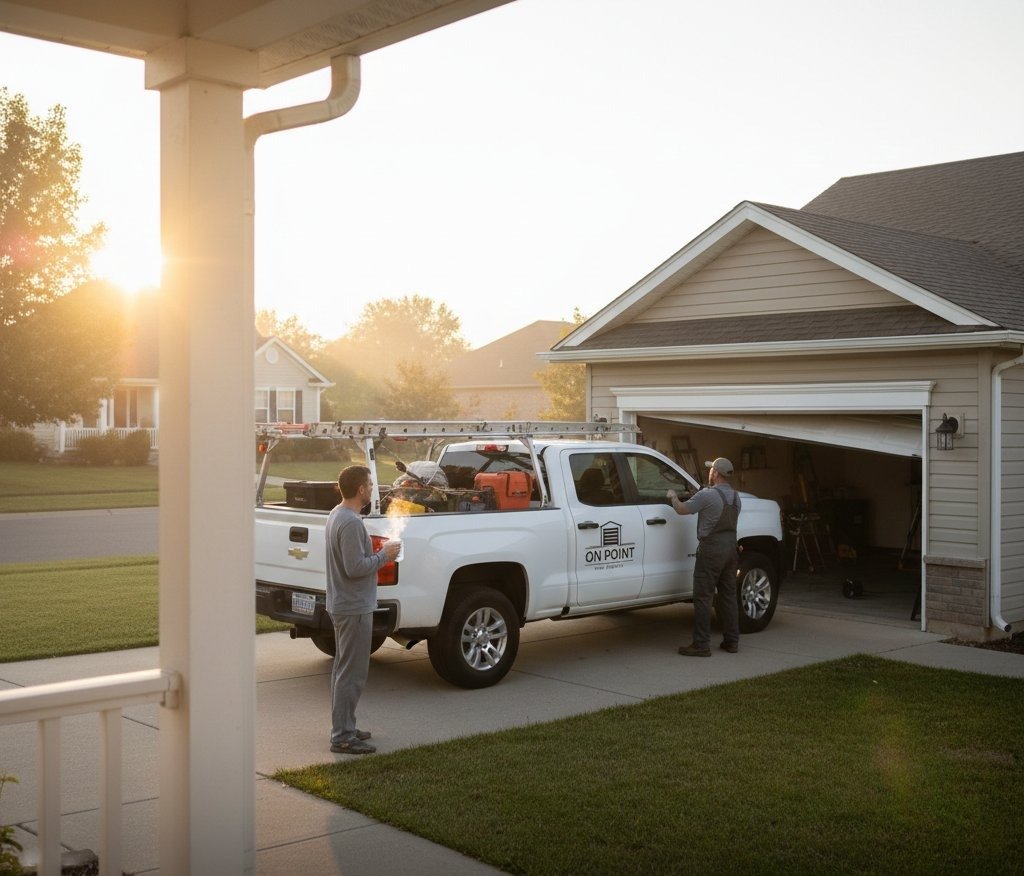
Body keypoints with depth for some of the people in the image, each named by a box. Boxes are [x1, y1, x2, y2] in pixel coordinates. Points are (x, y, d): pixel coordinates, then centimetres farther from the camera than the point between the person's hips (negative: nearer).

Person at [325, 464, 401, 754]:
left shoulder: (337, 515, 10)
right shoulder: (351, 522, -22)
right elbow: (355, 567, -26)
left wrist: (378, 553, 9)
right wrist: (384, 555, -14)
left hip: (341, 605, 11)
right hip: (354, 608, -11)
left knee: (344, 669, 17)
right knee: (352, 673, -5)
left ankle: (343, 728, 27)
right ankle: (343, 737, -1)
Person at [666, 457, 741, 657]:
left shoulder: (706, 495, -16)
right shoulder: (735, 497, 9)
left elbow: (681, 509, -8)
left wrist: (673, 497, 13)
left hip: (711, 550, -8)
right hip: (731, 547, 8)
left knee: (703, 597, -3)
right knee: (728, 596, 13)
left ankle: (701, 644, -4)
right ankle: (731, 641, 18)